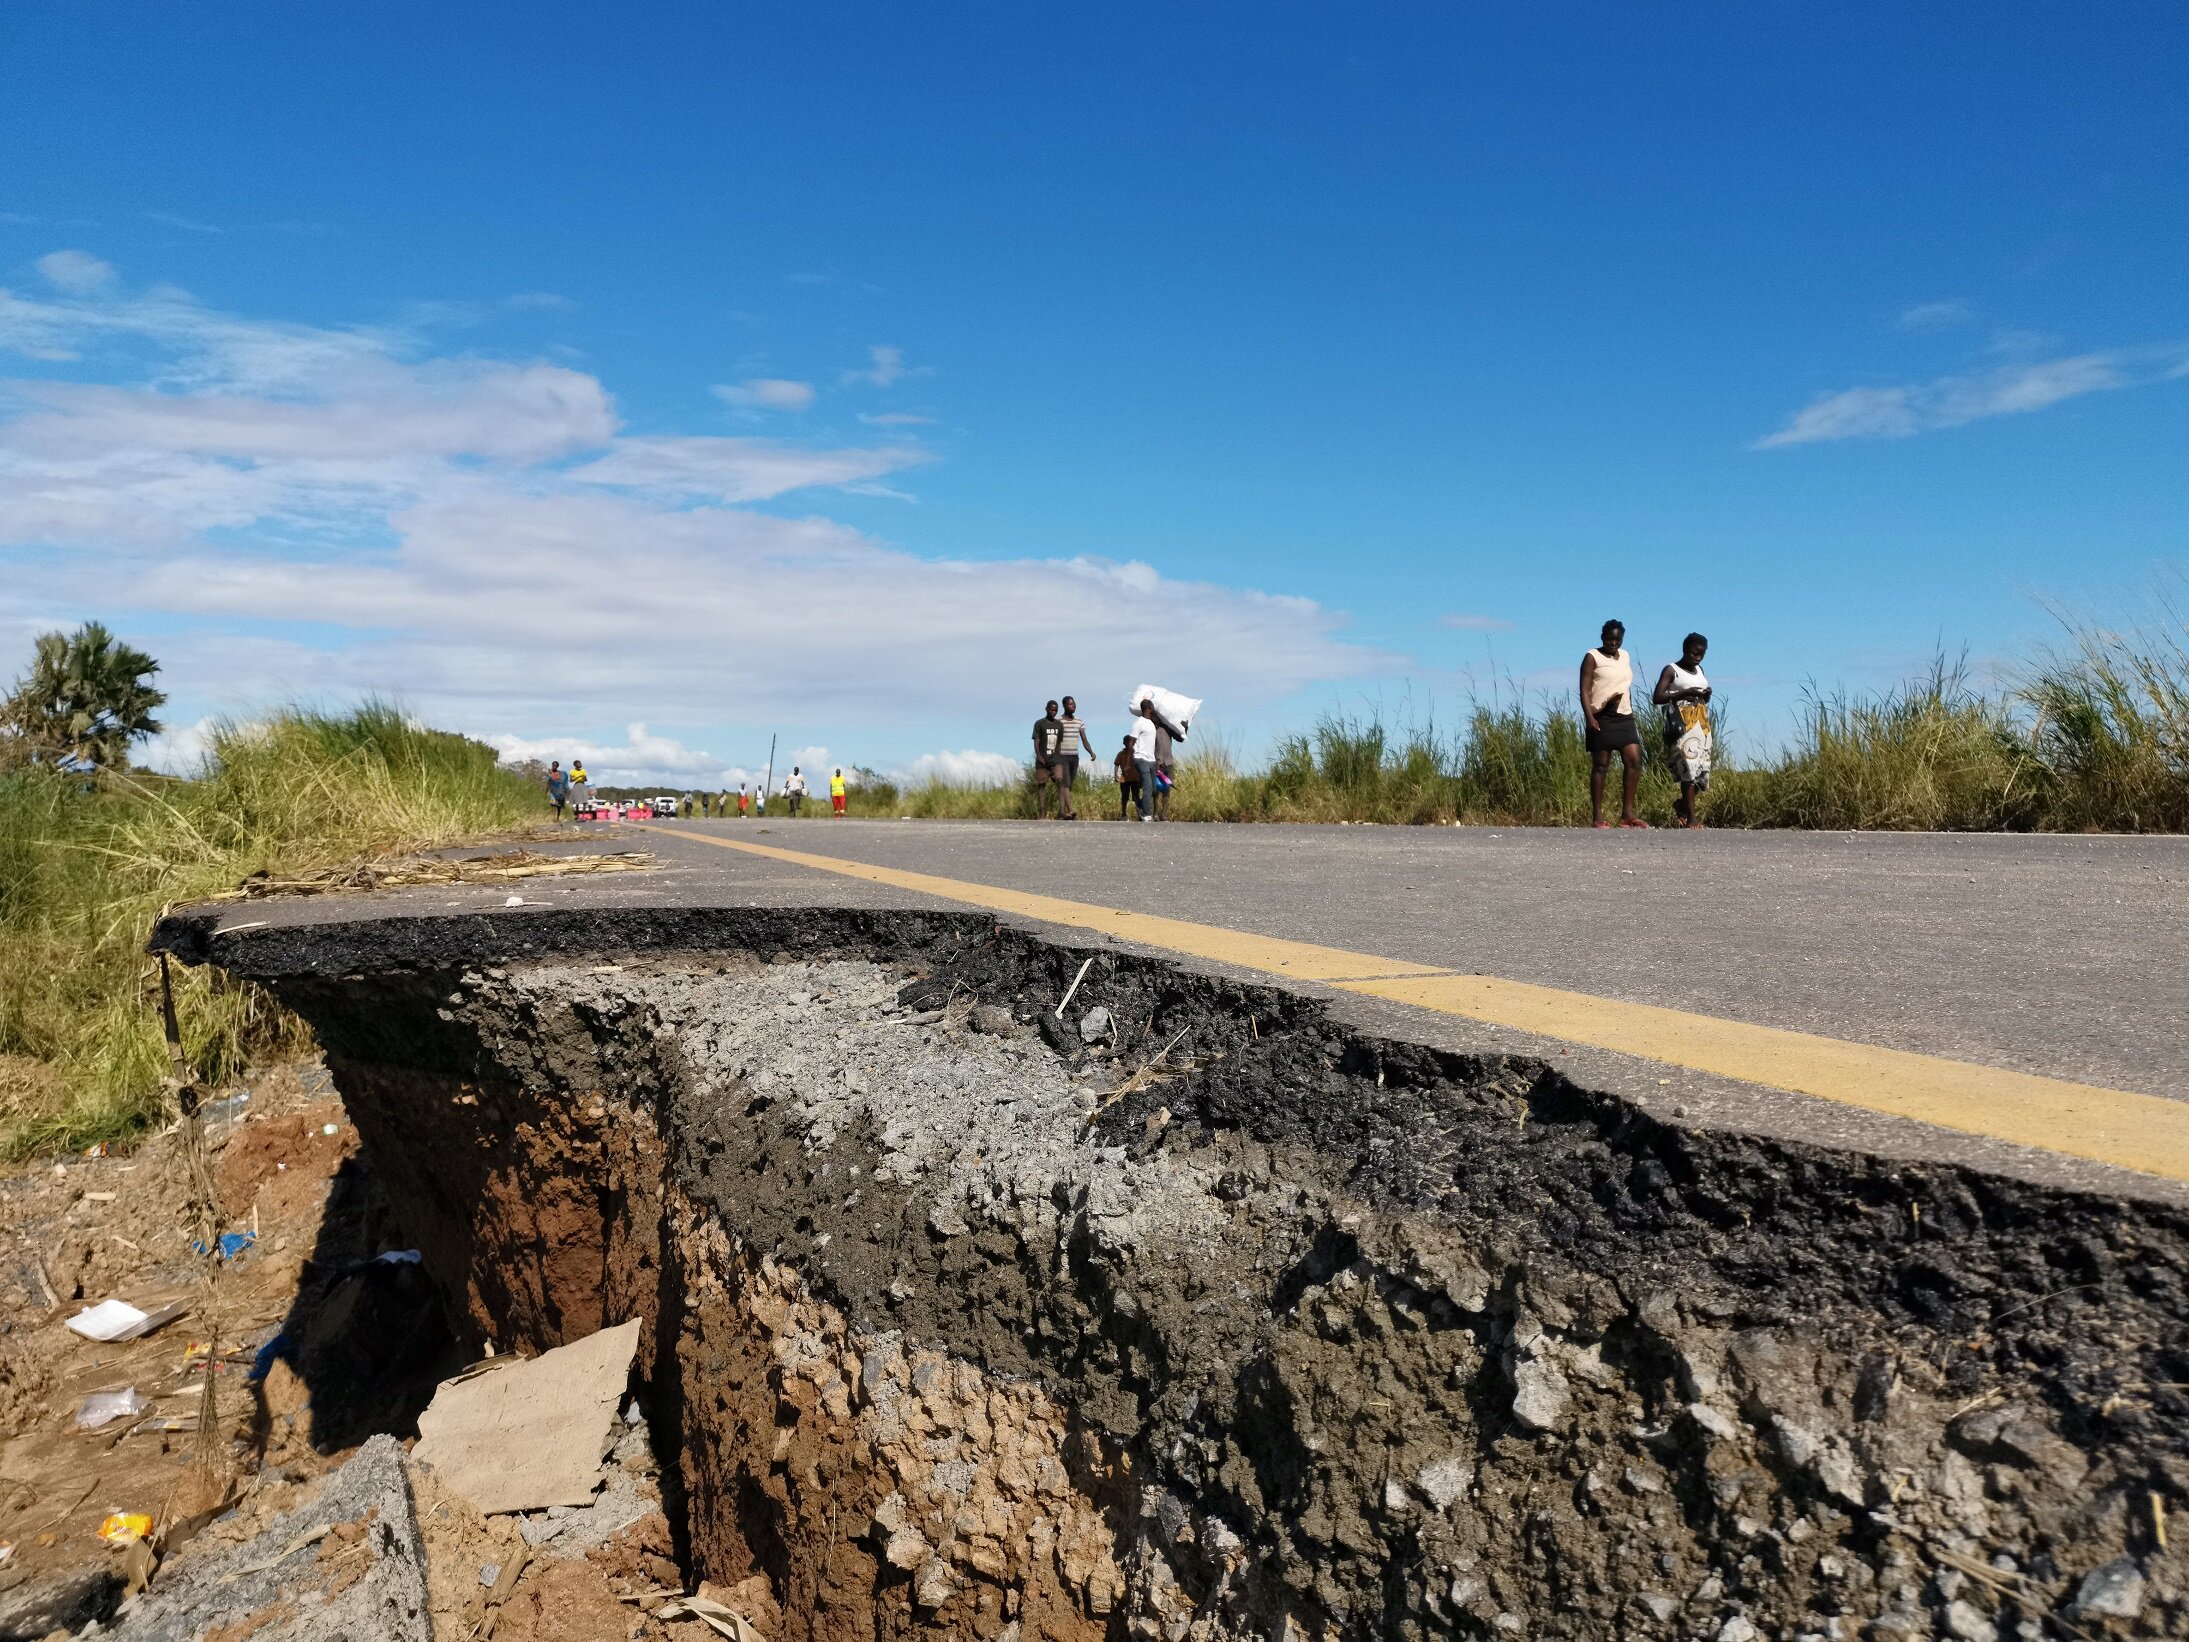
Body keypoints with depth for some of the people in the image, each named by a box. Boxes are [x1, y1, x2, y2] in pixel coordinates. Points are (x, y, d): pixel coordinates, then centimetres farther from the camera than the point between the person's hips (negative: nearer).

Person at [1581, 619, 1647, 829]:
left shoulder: (1625, 656, 16)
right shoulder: (1592, 658, -4)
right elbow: (1585, 690, -11)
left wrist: (1631, 712, 18)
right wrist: (1589, 717, -22)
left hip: (1624, 717, 6)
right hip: (1602, 717, -6)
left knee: (1634, 761, -3)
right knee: (1600, 766, -4)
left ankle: (1627, 813, 1)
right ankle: (1597, 816, -1)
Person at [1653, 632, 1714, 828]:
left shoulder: (1699, 670, 19)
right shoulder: (1671, 670, -2)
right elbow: (1657, 697, -12)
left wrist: (1706, 695, 4)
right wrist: (1683, 693, -19)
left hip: (1701, 725, 7)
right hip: (1681, 726, -7)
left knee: (1702, 770, 3)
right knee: (1689, 768, -15)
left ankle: (1682, 805, 25)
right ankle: (1691, 817, -14)